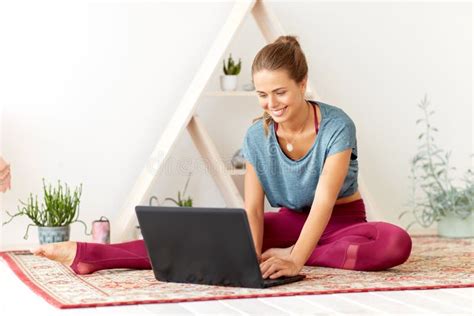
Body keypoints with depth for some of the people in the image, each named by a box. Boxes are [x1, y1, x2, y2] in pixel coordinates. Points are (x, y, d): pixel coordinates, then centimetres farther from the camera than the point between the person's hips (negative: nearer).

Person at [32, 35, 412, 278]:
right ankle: (91, 255, -25)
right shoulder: (257, 136, -9)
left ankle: (283, 254, -31)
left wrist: (295, 259, -46)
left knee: (396, 243, -35)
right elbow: (253, 207, -16)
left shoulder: (337, 126, -23)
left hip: (341, 221, -2)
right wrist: (251, 254, -36)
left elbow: (324, 201, -32)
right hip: (289, 220, 3)